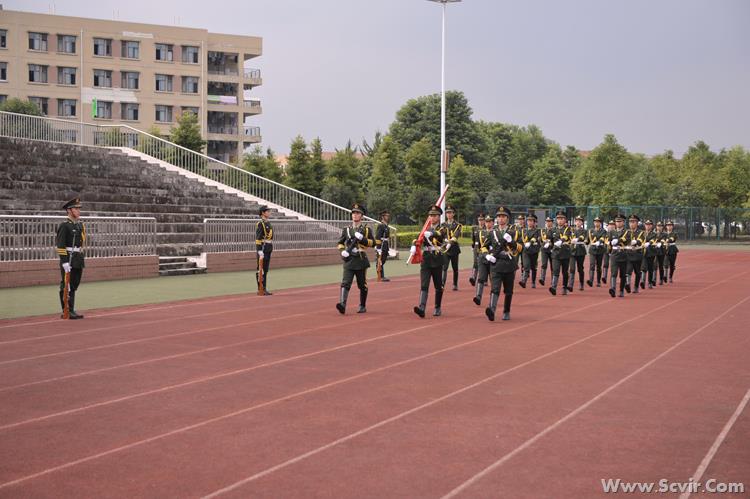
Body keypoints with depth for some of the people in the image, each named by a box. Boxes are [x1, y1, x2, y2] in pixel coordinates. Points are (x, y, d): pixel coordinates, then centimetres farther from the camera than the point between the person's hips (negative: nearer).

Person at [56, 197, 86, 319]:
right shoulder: (64, 226, -11)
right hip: (68, 260, -8)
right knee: (66, 286, -3)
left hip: (78, 261, 8)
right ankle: (66, 312, 2)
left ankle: (71, 310, 20)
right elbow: (60, 246, -16)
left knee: (74, 286, 13)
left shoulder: (81, 225, 14)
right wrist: (65, 262, -21)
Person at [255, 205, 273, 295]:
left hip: (269, 249, 9)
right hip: (262, 248, -9)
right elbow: (258, 239, -18)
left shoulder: (268, 223, 16)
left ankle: (264, 289, 17)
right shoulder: (260, 224, -13)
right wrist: (260, 253, -22)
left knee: (266, 270, 12)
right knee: (260, 269, -3)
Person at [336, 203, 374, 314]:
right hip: (349, 260, 1)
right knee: (345, 283, -15)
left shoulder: (366, 229, 6)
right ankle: (342, 305, -27)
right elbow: (340, 243, 16)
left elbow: (373, 243, 2)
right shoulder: (346, 229, 10)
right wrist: (342, 251, -4)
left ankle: (363, 306, 21)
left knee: (362, 285, 8)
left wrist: (362, 238, -13)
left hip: (361, 260, 0)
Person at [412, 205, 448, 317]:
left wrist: (431, 234, -38)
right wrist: (414, 246, -15)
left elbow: (441, 235, -20)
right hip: (425, 260, 2)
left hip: (437, 260, -2)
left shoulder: (442, 228, 1)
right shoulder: (425, 229, 14)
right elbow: (417, 239, 7)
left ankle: (438, 308, 24)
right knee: (424, 285, -10)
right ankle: (421, 308, -21)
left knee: (438, 286, 9)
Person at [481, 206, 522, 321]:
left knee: (508, 291, 10)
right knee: (495, 289, -17)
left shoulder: (514, 232, 6)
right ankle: (491, 310, -33)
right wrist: (487, 255, -2)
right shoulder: (492, 233, 10)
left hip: (510, 266, 0)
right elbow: (484, 247, 18)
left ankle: (506, 312, 24)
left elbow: (520, 247, -1)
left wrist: (511, 241, -17)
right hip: (497, 265, 0)